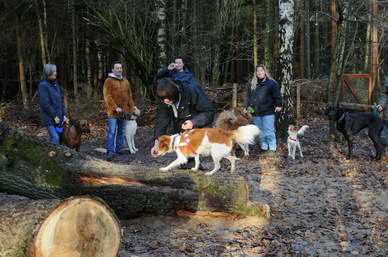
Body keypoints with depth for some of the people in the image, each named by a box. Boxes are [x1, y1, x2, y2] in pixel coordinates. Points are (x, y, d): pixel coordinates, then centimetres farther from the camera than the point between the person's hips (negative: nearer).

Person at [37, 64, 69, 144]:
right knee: (55, 138, -13)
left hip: (59, 117, 7)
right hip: (49, 118, -7)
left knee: (60, 137, 8)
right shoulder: (43, 85, -13)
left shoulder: (56, 84, 10)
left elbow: (61, 100, 14)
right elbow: (45, 103, -17)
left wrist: (64, 114, 6)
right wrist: (54, 116, -15)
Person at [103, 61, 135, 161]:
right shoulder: (109, 81, -4)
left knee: (121, 131, 12)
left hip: (124, 111, 6)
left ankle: (120, 148, 23)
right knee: (112, 131, -9)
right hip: (113, 111, -6)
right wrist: (115, 107, -18)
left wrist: (132, 108, 13)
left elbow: (129, 96, 19)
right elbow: (107, 96, -12)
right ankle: (110, 152, -9)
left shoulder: (125, 81, 15)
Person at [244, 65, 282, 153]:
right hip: (256, 112, 5)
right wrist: (246, 106, 9)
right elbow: (248, 96, 16)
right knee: (260, 131, 11)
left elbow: (277, 95, -4)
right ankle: (263, 146, 20)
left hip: (268, 112, -5)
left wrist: (278, 105, -12)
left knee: (269, 130, -5)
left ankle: (272, 147, 3)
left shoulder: (271, 83, -2)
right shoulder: (253, 84, 12)